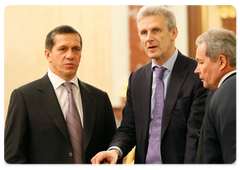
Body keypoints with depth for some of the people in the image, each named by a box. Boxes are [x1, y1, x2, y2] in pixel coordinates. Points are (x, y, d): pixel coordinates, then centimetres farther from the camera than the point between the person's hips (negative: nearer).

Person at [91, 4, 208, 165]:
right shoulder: (136, 78, 9)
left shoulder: (197, 74, -10)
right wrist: (115, 150, -14)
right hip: (144, 163, 5)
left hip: (179, 163, -5)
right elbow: (128, 127, 6)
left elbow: (196, 135, -15)